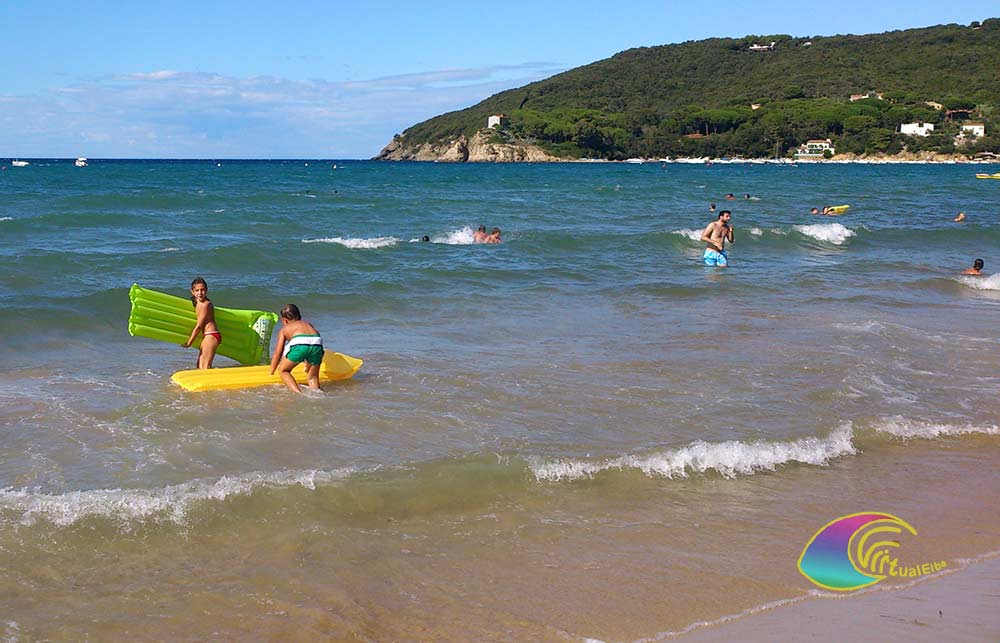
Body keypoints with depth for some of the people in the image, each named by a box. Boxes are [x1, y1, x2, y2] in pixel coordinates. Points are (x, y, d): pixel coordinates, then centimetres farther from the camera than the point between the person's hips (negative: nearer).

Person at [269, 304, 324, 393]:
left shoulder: (284, 329, 30)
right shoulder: (308, 324, 40)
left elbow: (277, 353, 28)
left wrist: (271, 373, 39)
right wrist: (309, 365, 63)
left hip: (299, 343, -3)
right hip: (317, 343, 3)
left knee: (283, 370, 18)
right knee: (312, 377, 24)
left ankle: (298, 393, -1)